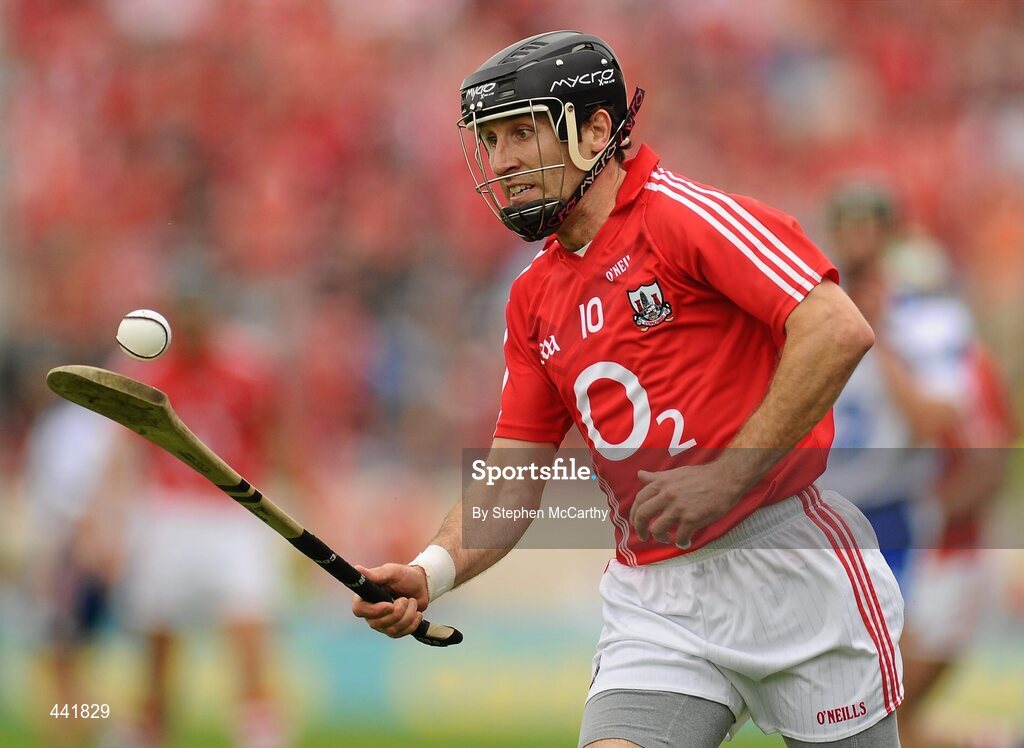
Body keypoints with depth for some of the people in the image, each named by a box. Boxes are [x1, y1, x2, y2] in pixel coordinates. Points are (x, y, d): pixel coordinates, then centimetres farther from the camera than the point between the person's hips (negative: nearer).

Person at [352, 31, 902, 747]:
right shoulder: (535, 298, 14)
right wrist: (429, 573, -6)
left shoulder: (683, 213, -8)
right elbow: (511, 477, 13)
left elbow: (838, 331, -19)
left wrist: (723, 479, -21)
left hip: (788, 572, -5)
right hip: (654, 602, 5)